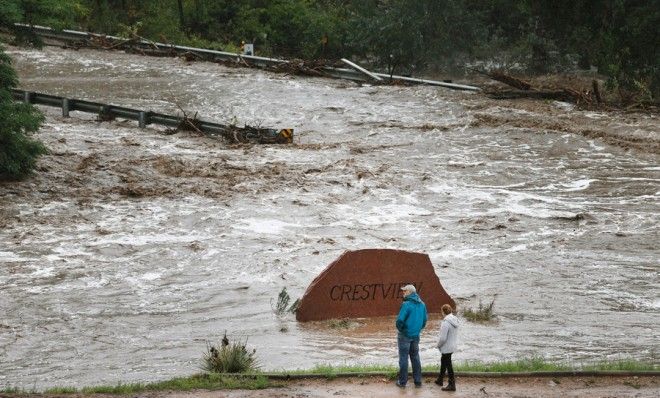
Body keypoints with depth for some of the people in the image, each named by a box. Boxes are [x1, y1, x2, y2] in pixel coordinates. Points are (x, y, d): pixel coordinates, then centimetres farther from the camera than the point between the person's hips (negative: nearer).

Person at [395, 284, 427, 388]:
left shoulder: (406, 304, -19)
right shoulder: (422, 304, 4)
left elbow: (400, 320, -22)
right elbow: (424, 320, 9)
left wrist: (399, 329, -4)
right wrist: (418, 329, 15)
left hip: (405, 335, -6)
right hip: (416, 335, 6)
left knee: (403, 358, 3)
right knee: (415, 357, 15)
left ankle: (402, 381, 8)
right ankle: (418, 381, 16)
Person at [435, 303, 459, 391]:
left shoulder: (445, 323, -27)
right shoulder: (455, 320, 2)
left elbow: (443, 338, -26)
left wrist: (438, 345, -7)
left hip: (446, 347, -9)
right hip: (452, 346, 9)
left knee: (448, 364, 1)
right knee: (443, 362, 25)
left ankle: (452, 385, 7)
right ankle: (440, 380, 40)